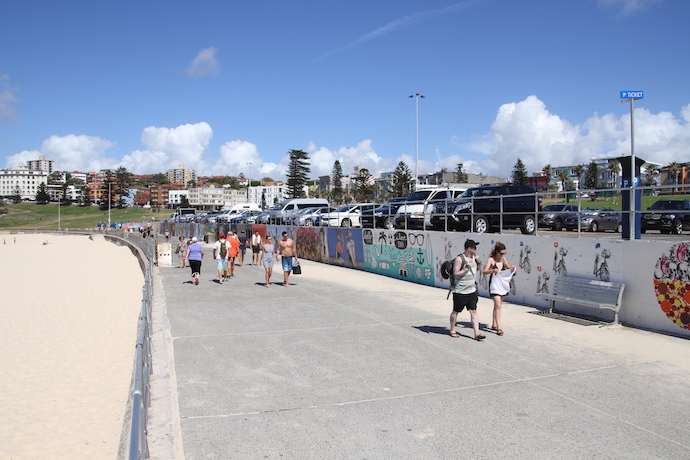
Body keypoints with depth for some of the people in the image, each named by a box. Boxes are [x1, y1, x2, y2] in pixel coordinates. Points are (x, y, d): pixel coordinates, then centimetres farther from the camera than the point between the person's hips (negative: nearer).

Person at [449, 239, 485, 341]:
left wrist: (478, 263, 2)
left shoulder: (474, 257, 6)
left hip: (472, 290, 6)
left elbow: (476, 270, 22)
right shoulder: (459, 259, -16)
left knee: (473, 311, 0)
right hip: (460, 291, -6)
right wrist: (466, 268, -26)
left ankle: (477, 334, 0)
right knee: (456, 311, 9)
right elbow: (455, 275, -18)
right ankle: (452, 331, 24)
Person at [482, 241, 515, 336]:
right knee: (498, 305, -14)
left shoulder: (503, 259, 6)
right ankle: (498, 328, -15)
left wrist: (511, 268, -2)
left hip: (502, 284, 6)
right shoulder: (491, 259, -11)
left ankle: (494, 325, 27)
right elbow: (484, 271, -19)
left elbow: (508, 267, 20)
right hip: (494, 285, -6)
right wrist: (493, 270, -36)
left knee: (497, 305, 15)